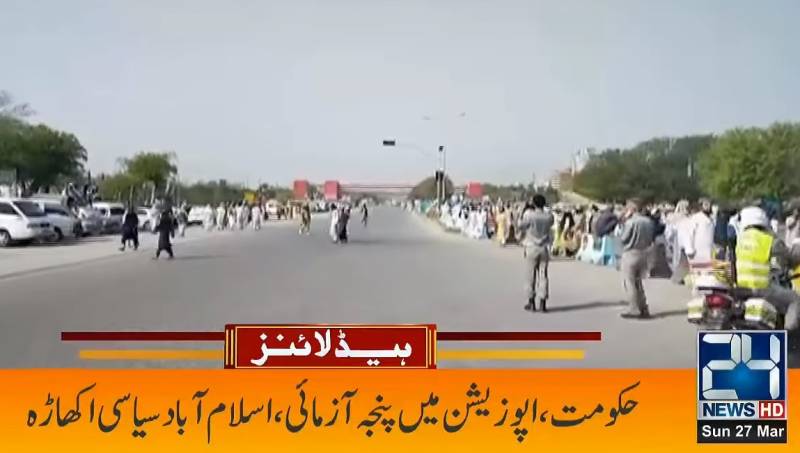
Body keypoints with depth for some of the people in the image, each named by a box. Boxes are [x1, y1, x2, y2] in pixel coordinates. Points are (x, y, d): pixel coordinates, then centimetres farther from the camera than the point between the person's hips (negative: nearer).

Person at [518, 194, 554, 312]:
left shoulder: (529, 215, -13)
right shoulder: (549, 216, -4)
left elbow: (521, 226, -1)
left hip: (531, 247, -2)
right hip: (544, 248, 2)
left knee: (531, 275, 7)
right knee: (543, 275, 5)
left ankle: (531, 302, 11)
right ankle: (543, 302, 3)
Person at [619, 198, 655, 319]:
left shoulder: (631, 222, -17)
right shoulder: (649, 221, 2)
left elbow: (623, 238, -10)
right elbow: (650, 239, 7)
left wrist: (623, 223, -3)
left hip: (630, 254, -7)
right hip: (643, 254, 7)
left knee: (630, 282, 2)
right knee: (638, 282, 18)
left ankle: (634, 310, 0)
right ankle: (643, 309, 19)